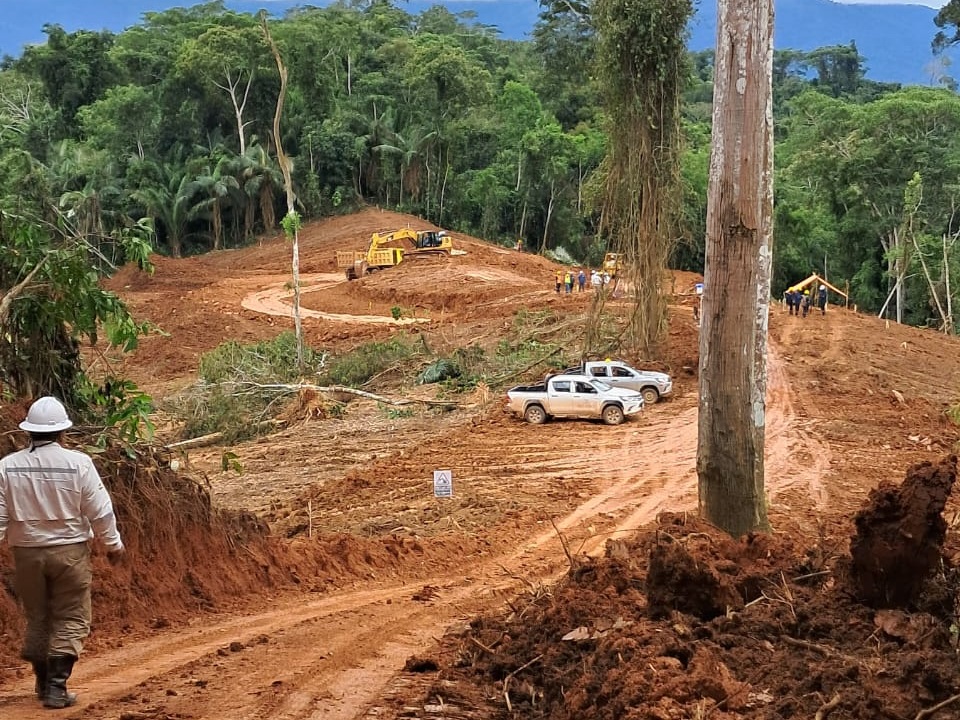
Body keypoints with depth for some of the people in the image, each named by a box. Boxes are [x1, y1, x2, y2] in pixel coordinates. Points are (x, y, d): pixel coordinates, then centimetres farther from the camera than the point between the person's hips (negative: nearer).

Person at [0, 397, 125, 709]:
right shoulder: (78, 463, -11)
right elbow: (100, 510, -6)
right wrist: (113, 543, 7)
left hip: (27, 552, 3)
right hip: (69, 551, -3)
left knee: (37, 618, 17)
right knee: (70, 621, 6)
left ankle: (43, 683, 27)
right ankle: (56, 687, -1)